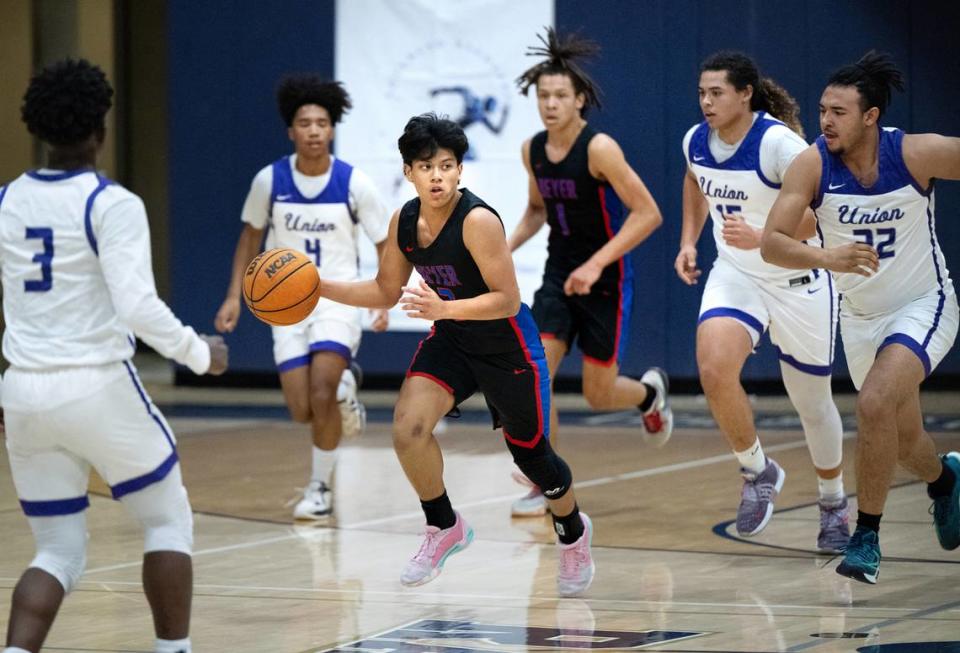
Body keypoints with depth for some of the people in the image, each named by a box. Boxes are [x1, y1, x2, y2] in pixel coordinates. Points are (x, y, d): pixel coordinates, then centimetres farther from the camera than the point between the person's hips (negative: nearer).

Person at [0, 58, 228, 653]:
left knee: (60, 552, 13)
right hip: (99, 387, -5)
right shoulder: (111, 204, -11)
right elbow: (138, 307, -19)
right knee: (169, 521, 17)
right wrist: (201, 353, -3)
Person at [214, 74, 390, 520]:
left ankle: (321, 487, 1)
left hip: (338, 299, -2)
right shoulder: (270, 180, -7)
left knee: (321, 395, -20)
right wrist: (234, 296, 3)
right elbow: (251, 234, 9)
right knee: (301, 411, -3)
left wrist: (385, 301, -11)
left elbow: (384, 244, 0)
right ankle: (344, 382, 33)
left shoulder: (354, 184, -11)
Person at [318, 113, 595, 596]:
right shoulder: (404, 221, -6)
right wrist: (320, 287, -3)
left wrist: (444, 309, -39)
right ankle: (444, 528, 6)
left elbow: (508, 301, -28)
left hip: (507, 347, -5)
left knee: (529, 453, 11)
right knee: (408, 426, -19)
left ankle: (573, 533, 43)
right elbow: (386, 291, 8)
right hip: (450, 341, 5)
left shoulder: (477, 221, -27)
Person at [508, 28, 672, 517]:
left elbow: (648, 214, -20)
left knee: (598, 395, 1)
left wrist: (596, 264, -25)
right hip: (559, 276, 5)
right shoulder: (532, 151, 1)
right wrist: (508, 248, 2)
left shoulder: (599, 149, -19)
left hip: (605, 280, -5)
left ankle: (650, 393, 38)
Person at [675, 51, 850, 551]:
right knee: (714, 370, -24)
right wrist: (688, 241, 11)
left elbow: (821, 213, -24)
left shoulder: (779, 143, -23)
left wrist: (761, 237, -36)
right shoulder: (696, 141, -4)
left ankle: (833, 502, 35)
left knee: (811, 402, 9)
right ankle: (757, 471, -1)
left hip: (797, 280, -4)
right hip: (734, 276, 4)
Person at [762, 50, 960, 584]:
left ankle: (867, 538, -15)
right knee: (902, 440, 17)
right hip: (860, 316, 4)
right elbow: (772, 244, -22)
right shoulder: (812, 165, -18)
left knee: (875, 404, -27)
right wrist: (825, 257, -40)